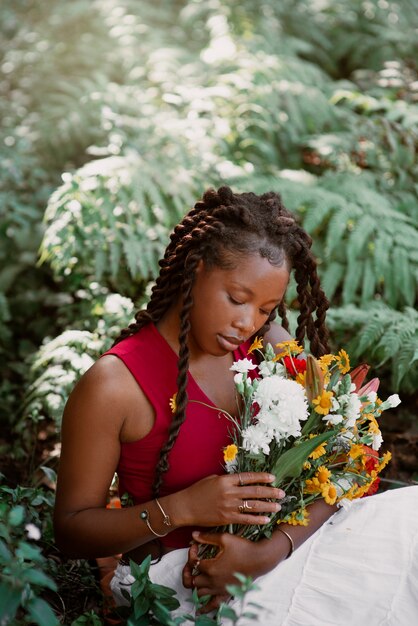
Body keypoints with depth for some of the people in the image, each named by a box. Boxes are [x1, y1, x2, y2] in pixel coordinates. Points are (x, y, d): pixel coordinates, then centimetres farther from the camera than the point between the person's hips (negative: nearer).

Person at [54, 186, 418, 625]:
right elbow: (71, 530, -8)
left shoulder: (270, 346, -1)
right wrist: (180, 508, -23)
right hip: (176, 571, -6)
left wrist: (269, 551, -20)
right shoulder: (113, 386, -15)